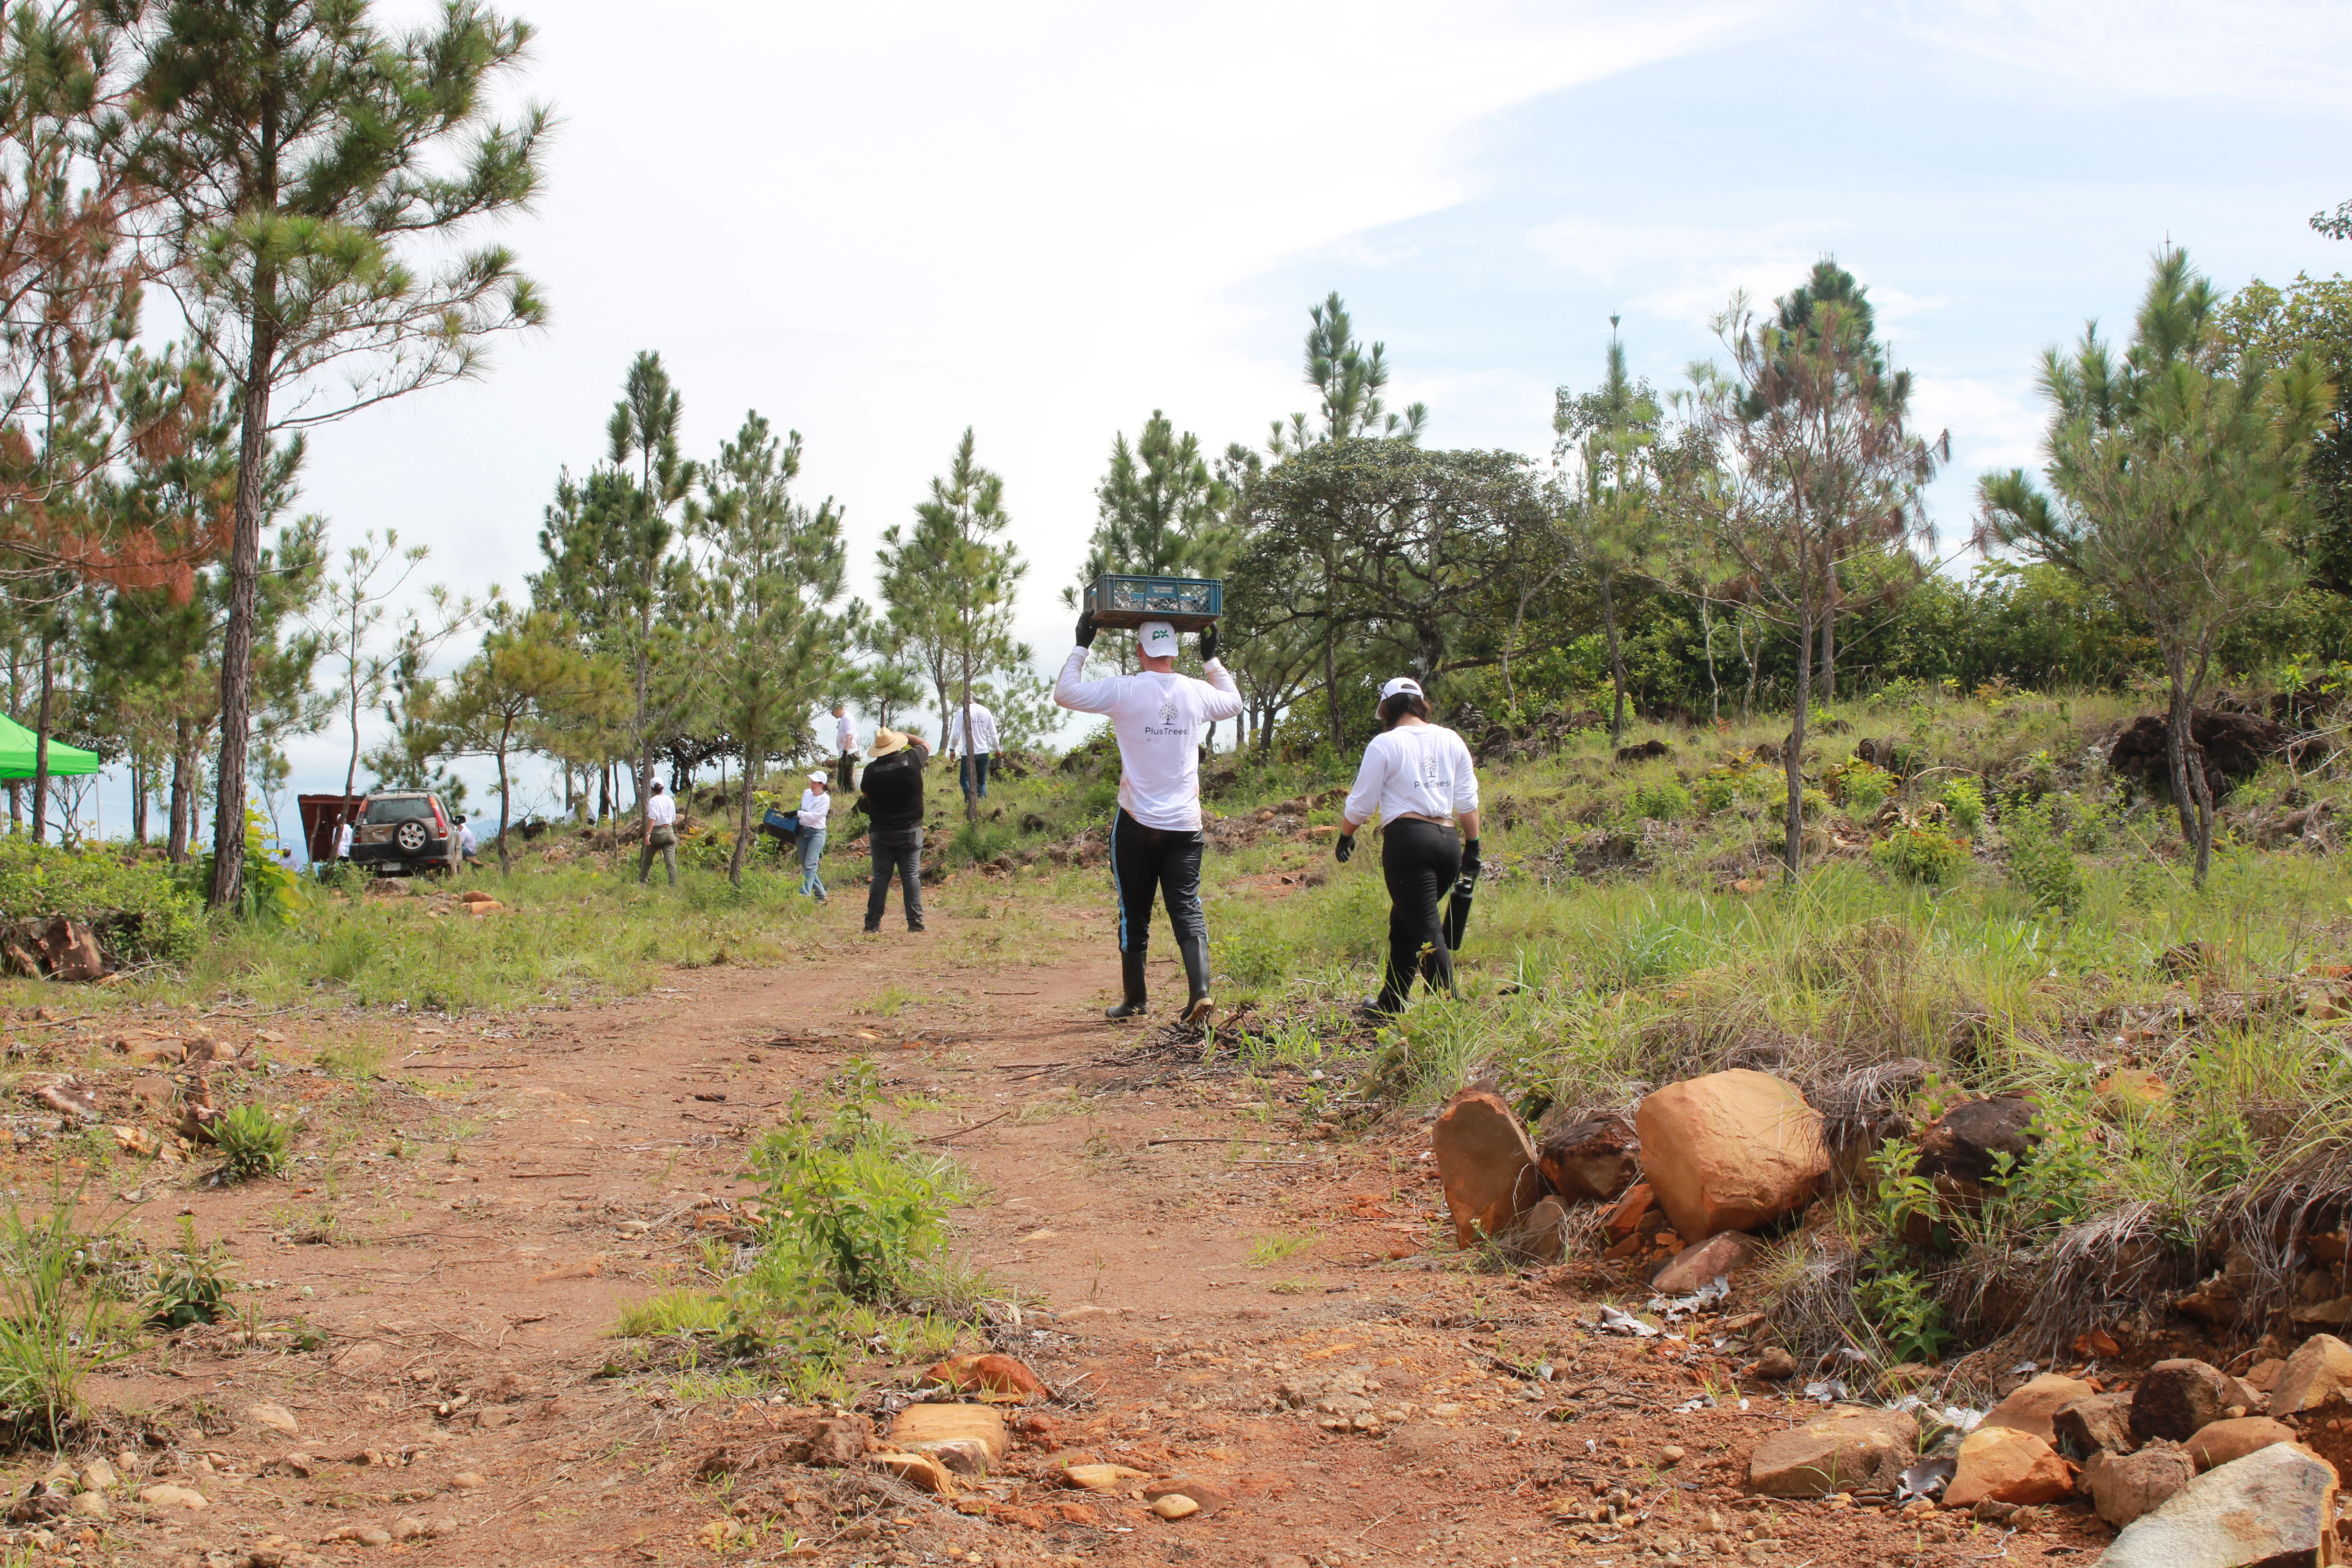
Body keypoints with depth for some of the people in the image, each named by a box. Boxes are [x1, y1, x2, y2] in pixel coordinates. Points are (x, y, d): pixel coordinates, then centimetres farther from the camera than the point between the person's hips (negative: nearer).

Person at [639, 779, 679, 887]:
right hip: (669, 832, 3)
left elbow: (653, 817, -20)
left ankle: (642, 882, 25)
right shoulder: (670, 800, 9)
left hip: (657, 832, -3)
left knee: (647, 860, 16)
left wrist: (648, 833, -26)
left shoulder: (653, 801, -7)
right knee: (671, 861, -5)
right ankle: (674, 885, -17)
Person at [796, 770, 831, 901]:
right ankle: (820, 895, 15)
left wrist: (798, 814, -17)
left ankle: (805, 894, -25)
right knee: (805, 866, 7)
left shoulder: (825, 799, -7)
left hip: (817, 833, -7)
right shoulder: (806, 793, 10)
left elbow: (815, 816, -16)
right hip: (802, 832, 7)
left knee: (810, 864, -17)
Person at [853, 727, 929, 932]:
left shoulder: (872, 770, -9)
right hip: (910, 831, 0)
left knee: (881, 876, 6)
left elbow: (866, 795, 7)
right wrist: (904, 737, 21)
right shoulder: (911, 760, -8)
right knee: (911, 875, 2)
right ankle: (915, 921, -4)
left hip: (881, 832, 0)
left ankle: (873, 922, 5)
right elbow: (925, 745, 13)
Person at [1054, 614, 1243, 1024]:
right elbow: (1233, 702, 25)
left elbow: (1065, 693, 2)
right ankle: (1200, 992, -17)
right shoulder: (1198, 693, 2)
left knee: (1134, 914, 10)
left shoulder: (1124, 690, -9)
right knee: (1188, 911, 0)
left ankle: (1133, 999, 19)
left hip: (1137, 823, -2)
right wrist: (1212, 658, 33)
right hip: (1185, 823, 2)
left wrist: (1081, 647, 11)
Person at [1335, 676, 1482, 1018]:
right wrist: (1472, 848, 18)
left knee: (1426, 932, -8)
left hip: (1408, 840, -6)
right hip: (1448, 841, 6)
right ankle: (1390, 1005, 25)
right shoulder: (1451, 740, 12)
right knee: (1403, 925, 18)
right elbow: (1468, 801, 12)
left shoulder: (1386, 744, -3)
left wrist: (1345, 837, 18)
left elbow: (1361, 805, 1)